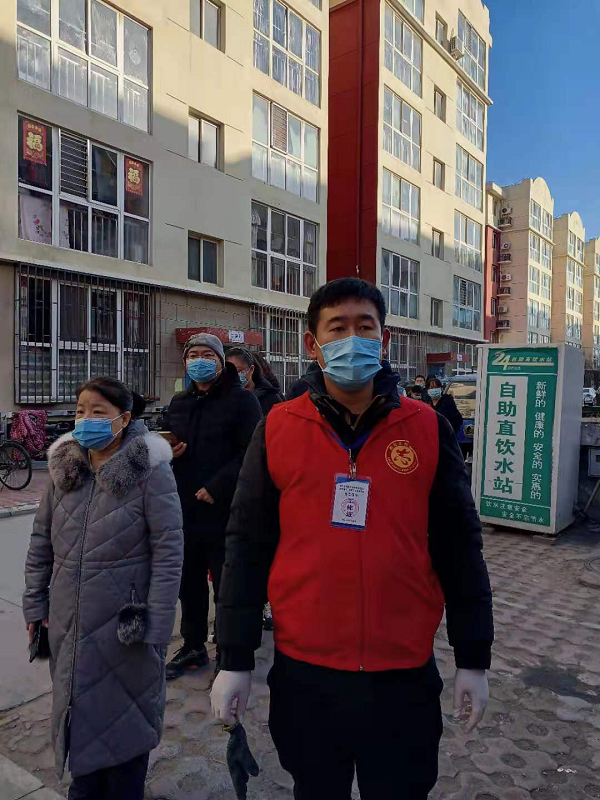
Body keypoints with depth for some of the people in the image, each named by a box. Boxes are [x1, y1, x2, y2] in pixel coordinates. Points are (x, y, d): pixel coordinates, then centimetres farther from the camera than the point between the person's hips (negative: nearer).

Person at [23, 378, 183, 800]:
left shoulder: (151, 470, -16)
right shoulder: (63, 467, 0)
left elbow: (169, 552, -16)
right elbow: (41, 541, 9)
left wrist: (154, 627, -17)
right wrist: (35, 603, 8)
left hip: (126, 625, -4)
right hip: (70, 624, 5)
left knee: (124, 716, 15)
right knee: (78, 711, 21)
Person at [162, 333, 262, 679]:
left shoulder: (241, 400, -7)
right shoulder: (179, 403, 14)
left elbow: (250, 453, -16)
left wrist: (215, 488, -20)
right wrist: (167, 452, -1)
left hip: (224, 512, -6)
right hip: (185, 511, 7)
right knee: (189, 583, 18)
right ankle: (193, 647, 35)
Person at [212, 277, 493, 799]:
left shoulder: (428, 429, -5)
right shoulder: (278, 429, -6)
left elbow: (459, 548, 1)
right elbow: (248, 546, -2)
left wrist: (473, 659, 4)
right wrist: (236, 659, 0)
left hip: (405, 674, 0)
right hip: (304, 672, 1)